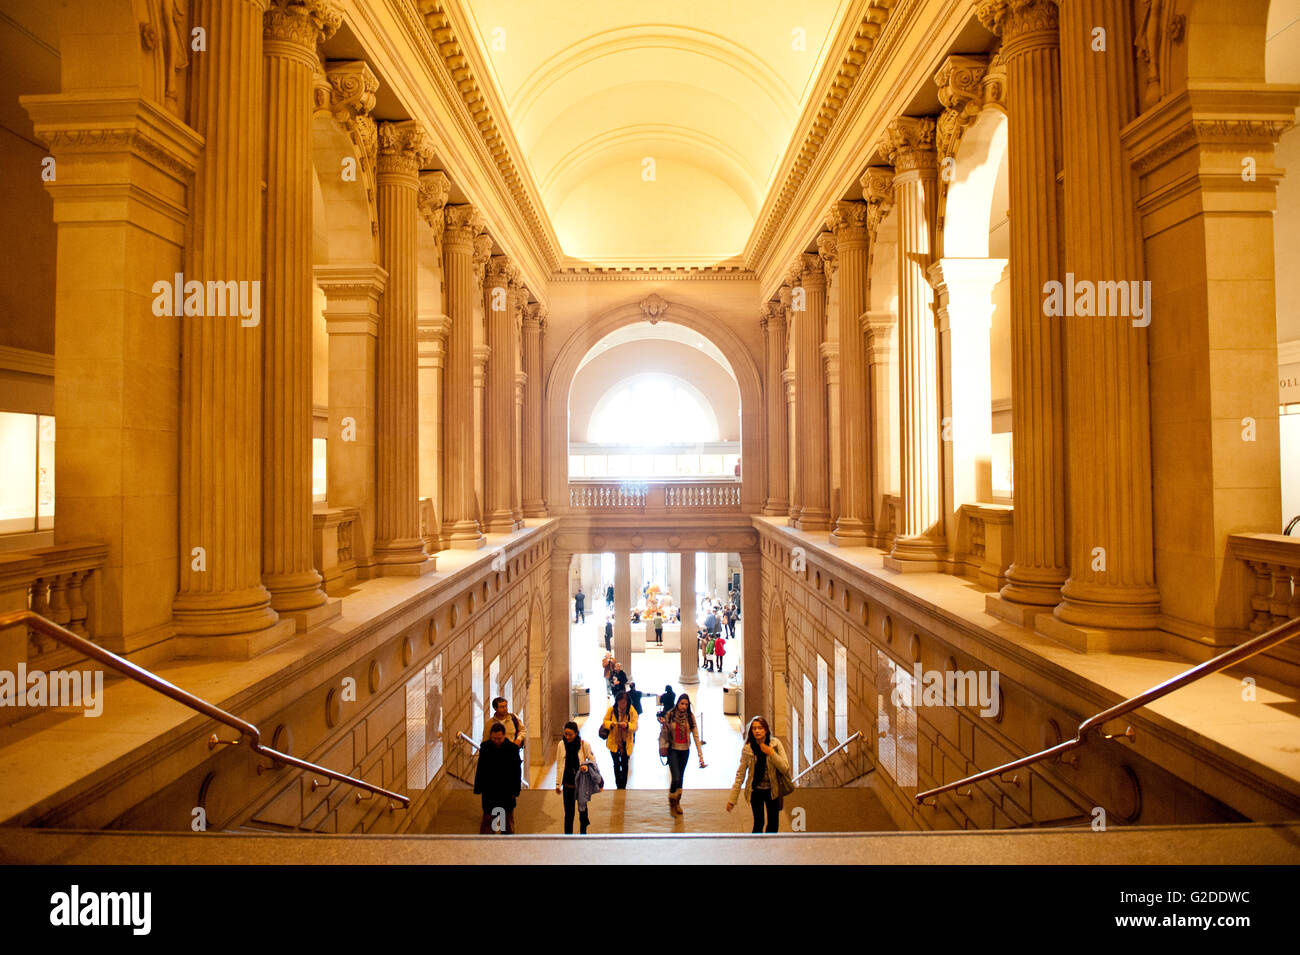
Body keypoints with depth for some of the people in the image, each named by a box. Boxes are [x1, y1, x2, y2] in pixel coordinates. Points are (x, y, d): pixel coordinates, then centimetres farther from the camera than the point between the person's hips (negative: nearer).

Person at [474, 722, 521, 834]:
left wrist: (516, 791, -3)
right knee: (487, 820, 2)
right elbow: (480, 770, 2)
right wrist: (478, 790, 1)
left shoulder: (512, 748, -7)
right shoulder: (485, 747, -4)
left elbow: (517, 771, -2)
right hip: (489, 792, 0)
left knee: (508, 821, 12)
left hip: (507, 793, 0)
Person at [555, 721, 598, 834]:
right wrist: (558, 783, 4)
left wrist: (587, 767, -23)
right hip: (568, 784, 1)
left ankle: (583, 831, 36)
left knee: (582, 808, 15)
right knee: (568, 812, 3)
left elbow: (593, 761, -2)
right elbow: (559, 765, 3)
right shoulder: (561, 745, -5)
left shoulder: (584, 744, -12)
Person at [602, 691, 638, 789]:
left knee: (624, 764, 9)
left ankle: (623, 786, 24)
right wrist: (611, 724, -24)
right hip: (614, 742, 1)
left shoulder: (632, 711, -12)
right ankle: (618, 786, 26)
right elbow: (605, 722, -2)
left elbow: (635, 727, -15)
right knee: (616, 764, 11)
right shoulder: (611, 710, -9)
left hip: (626, 742, -1)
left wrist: (627, 725, -35)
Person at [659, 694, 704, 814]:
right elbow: (665, 736, -7)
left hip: (685, 750, 2)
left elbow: (696, 735, -9)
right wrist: (664, 724, -26)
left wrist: (700, 755, -14)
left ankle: (677, 802, 38)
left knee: (681, 777, 15)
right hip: (673, 750, -2)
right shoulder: (669, 715, -11)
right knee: (676, 778, -11)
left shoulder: (690, 716, -7)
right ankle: (671, 799, 19)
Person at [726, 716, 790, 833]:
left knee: (773, 824, 11)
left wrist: (771, 753, -24)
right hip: (756, 791, -1)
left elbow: (785, 768, -12)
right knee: (758, 824, 0)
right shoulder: (747, 749, -12)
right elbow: (740, 774, -7)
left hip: (772, 790, 1)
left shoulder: (775, 744, -11)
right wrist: (732, 798, -8)